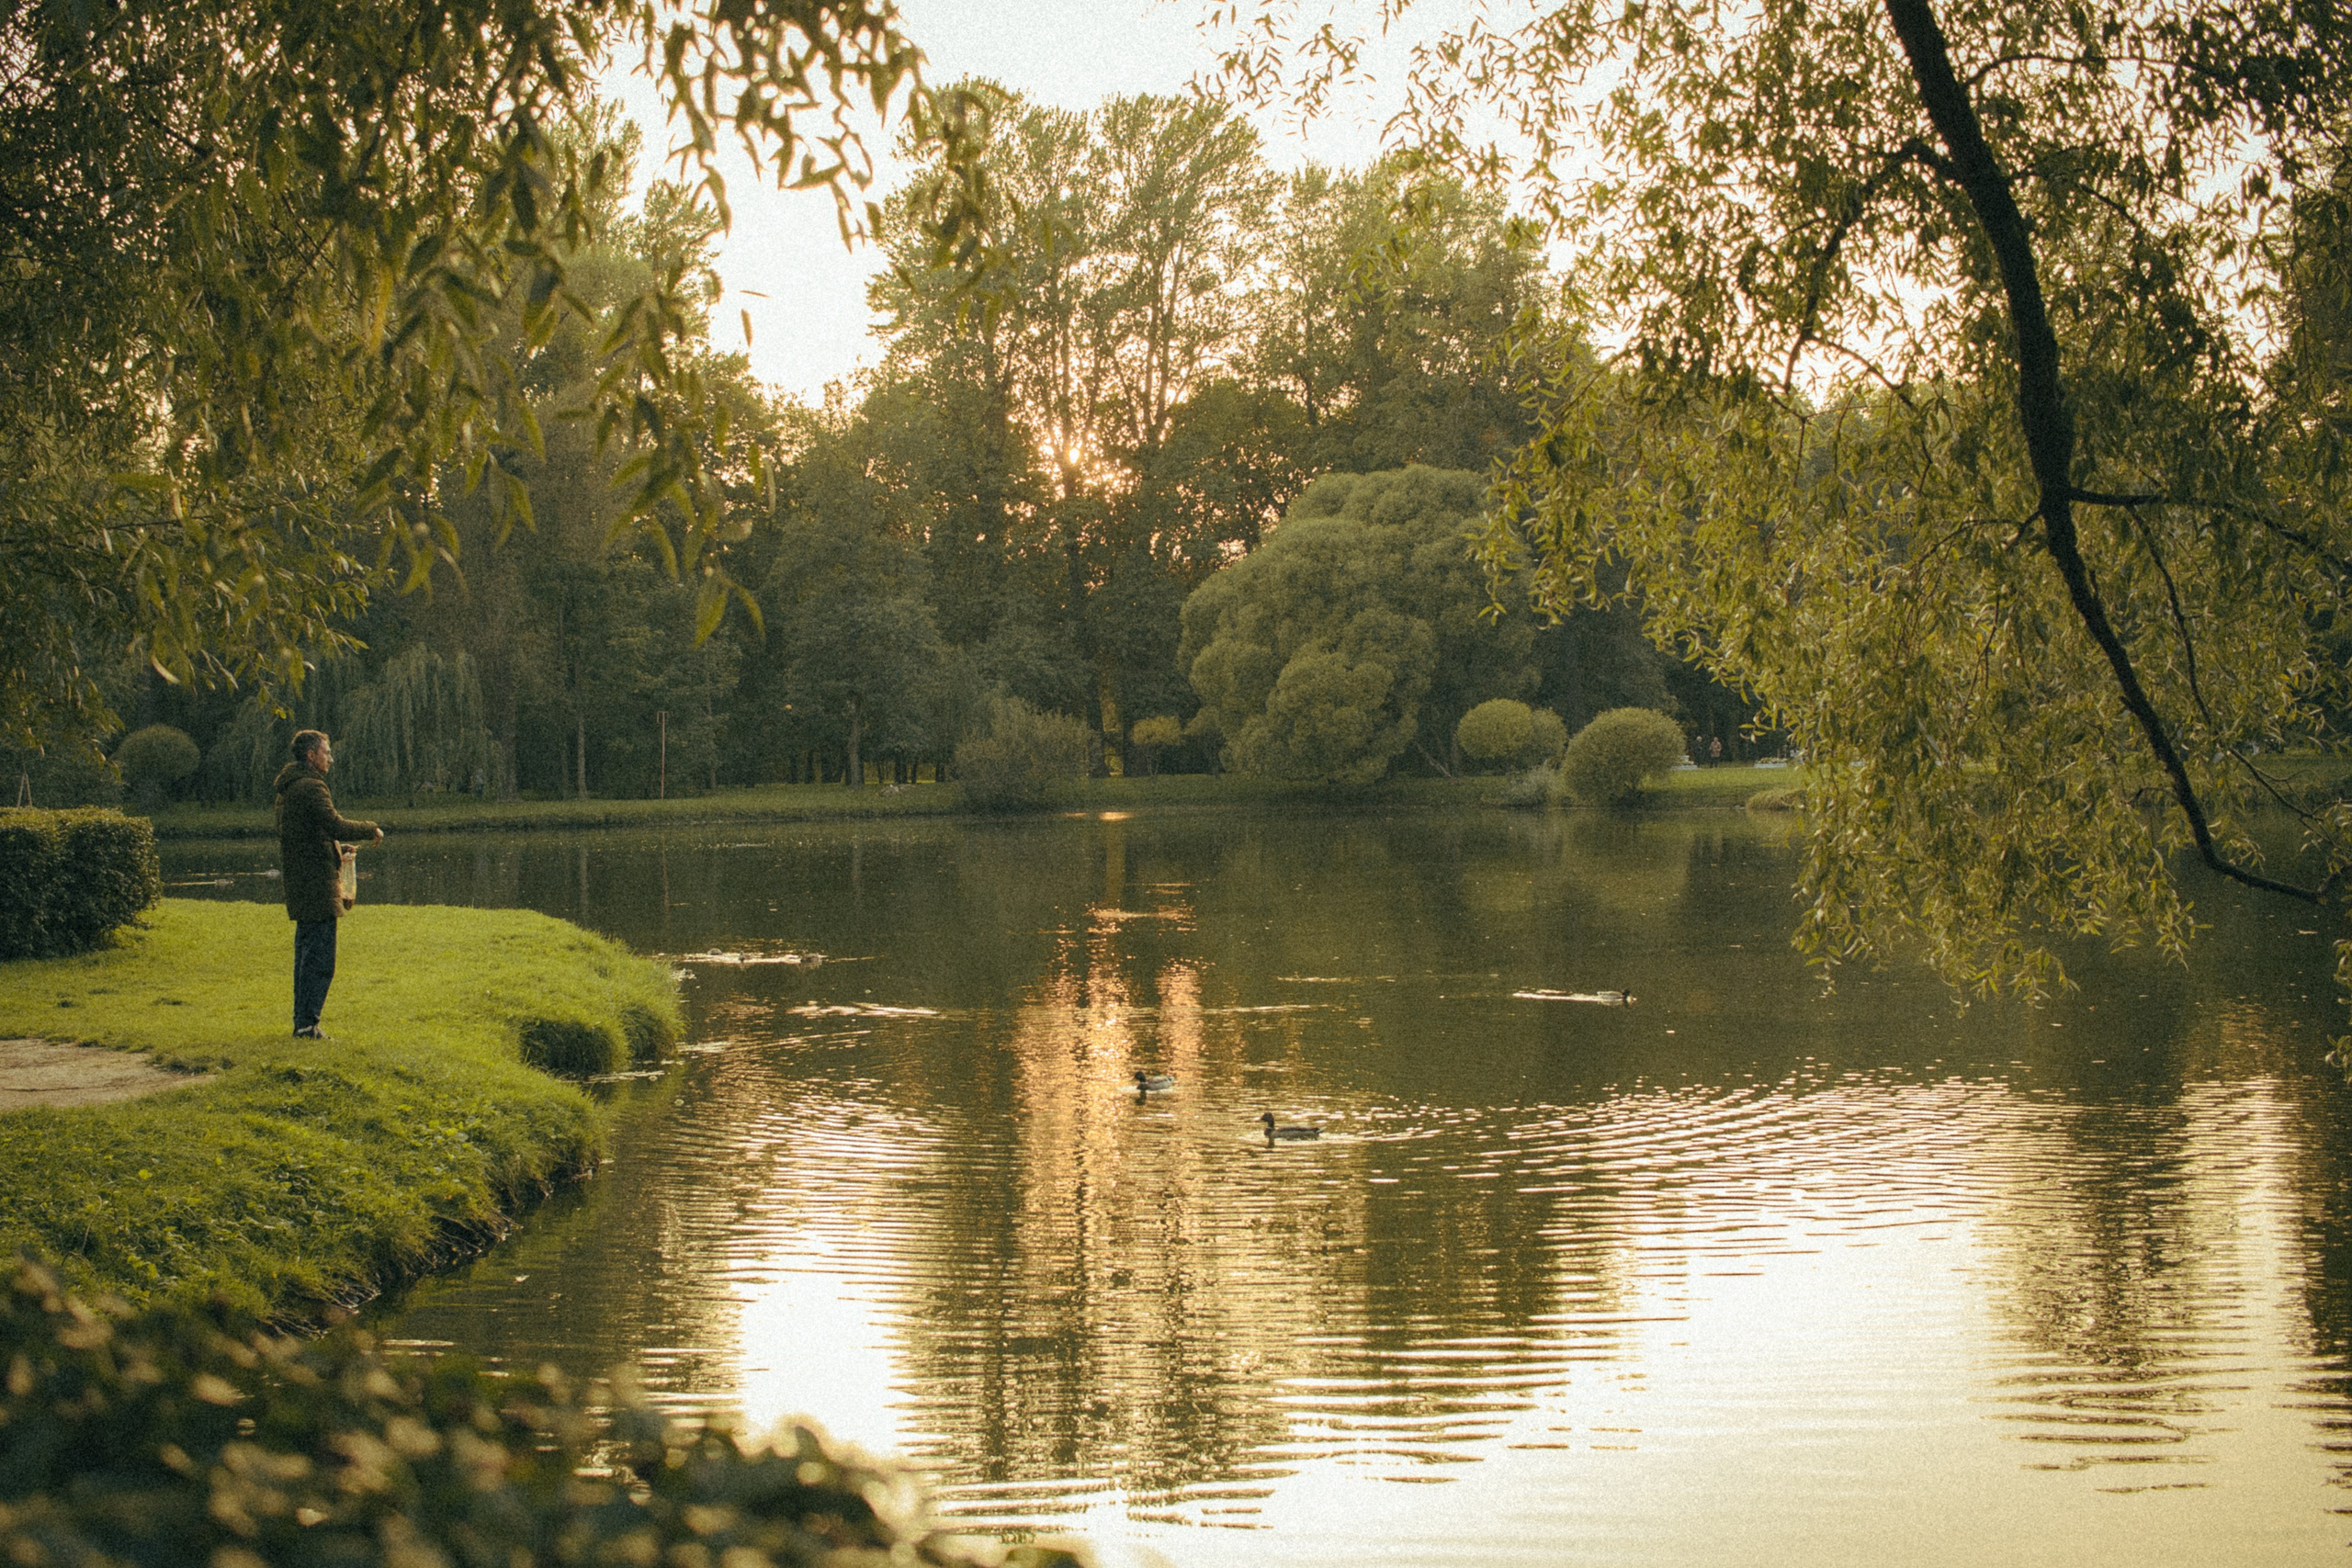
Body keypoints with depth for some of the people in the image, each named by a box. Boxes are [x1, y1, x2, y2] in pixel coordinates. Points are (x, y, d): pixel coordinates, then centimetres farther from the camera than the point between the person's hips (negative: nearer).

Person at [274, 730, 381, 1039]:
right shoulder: (310, 787, -15)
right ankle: (307, 1023, -10)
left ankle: (302, 1022, 17)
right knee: (320, 957, -8)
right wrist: (372, 831, -10)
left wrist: (333, 847, 25)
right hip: (317, 883, -10)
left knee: (307, 953, 14)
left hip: (298, 882, 10)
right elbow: (335, 826, -23)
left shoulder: (288, 788, 17)